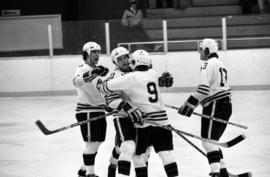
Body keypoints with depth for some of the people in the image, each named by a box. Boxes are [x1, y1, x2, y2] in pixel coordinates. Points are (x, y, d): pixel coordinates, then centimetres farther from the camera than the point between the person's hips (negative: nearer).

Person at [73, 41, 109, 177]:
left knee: (96, 143, 12)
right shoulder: (82, 68, -10)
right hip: (87, 111, -8)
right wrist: (91, 73, -50)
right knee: (91, 143, -9)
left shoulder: (98, 70, 17)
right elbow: (77, 82, -34)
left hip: (99, 111, 8)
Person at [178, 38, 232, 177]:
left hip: (215, 106, -10)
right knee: (212, 141, 16)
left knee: (208, 141, -11)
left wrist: (189, 105, -17)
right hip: (226, 105, 10)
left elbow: (204, 89, -19)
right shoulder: (220, 64, 22)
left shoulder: (208, 64, -9)